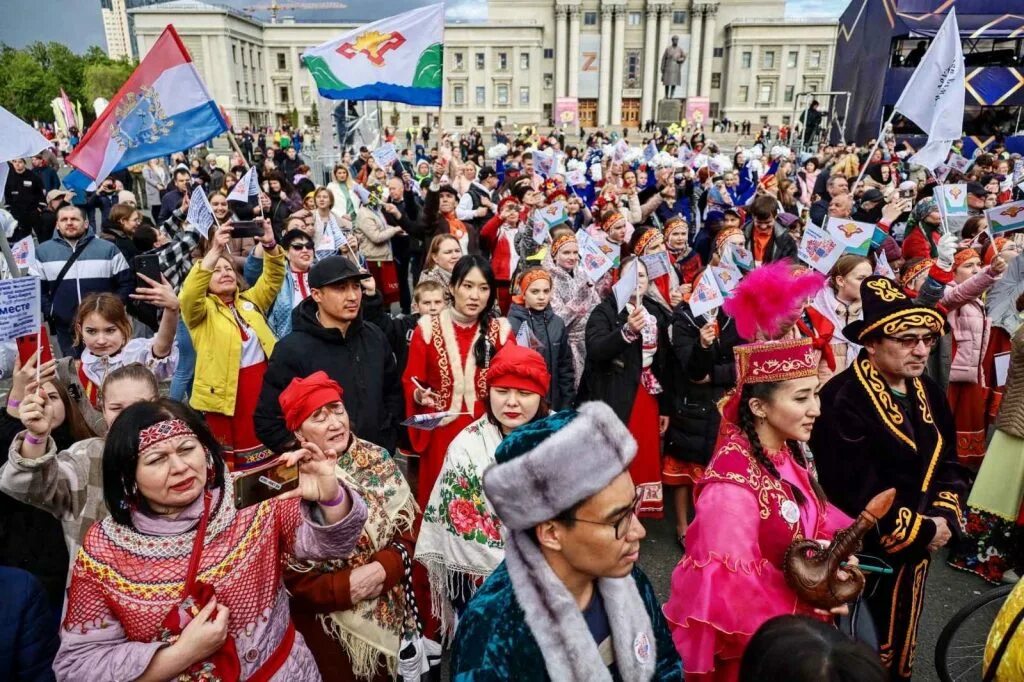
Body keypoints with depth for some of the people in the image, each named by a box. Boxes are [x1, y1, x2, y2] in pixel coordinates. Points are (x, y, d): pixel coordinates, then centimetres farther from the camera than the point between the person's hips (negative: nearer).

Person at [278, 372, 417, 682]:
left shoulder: (377, 459, -7)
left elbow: (407, 527, -3)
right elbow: (287, 576, -14)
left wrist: (385, 567, -20)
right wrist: (345, 587, -23)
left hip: (391, 611, 3)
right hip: (329, 622, -3)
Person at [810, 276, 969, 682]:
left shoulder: (928, 394, 4)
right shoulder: (843, 400, -24)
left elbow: (948, 463, 9)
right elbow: (857, 491, -26)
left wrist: (945, 517, -8)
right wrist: (923, 530, -15)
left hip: (916, 550, 8)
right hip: (863, 554, -7)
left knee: (899, 646, 25)